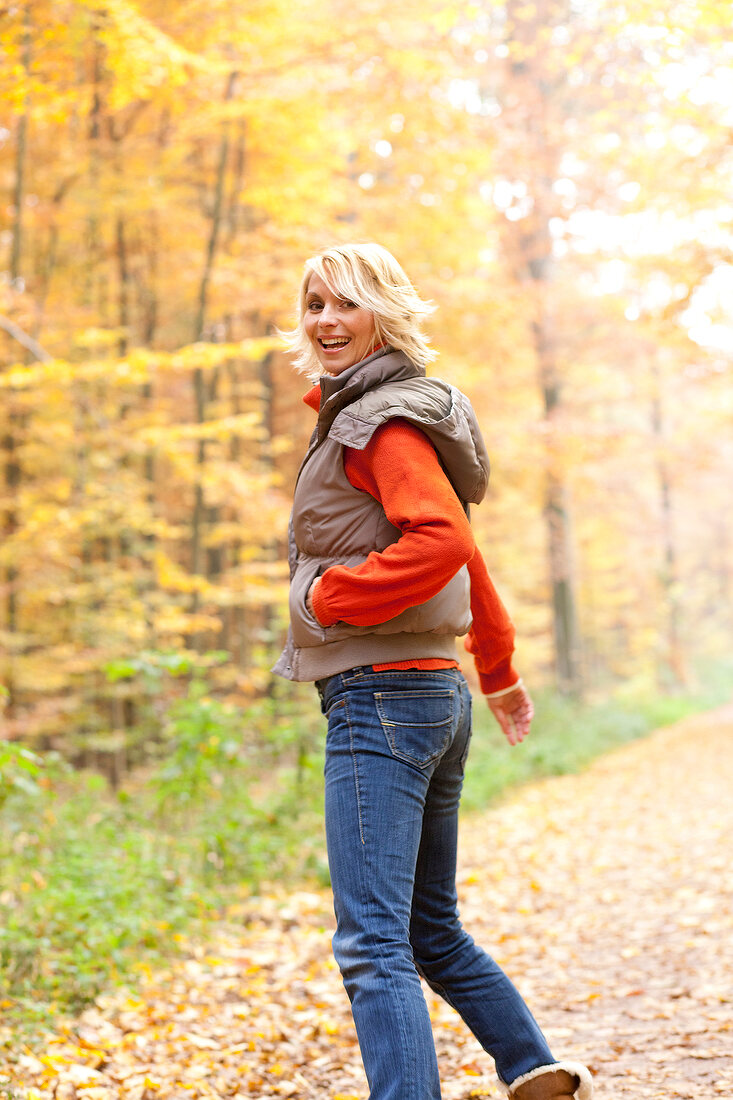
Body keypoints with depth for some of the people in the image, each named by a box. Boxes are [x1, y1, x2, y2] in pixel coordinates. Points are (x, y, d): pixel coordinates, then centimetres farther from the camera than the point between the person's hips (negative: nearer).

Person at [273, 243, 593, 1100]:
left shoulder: (382, 421, -10)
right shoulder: (353, 416, 20)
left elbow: (440, 542, -26)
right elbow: (460, 549, 26)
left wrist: (330, 596, -14)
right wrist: (497, 668, 34)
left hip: (382, 696, -10)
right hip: (433, 691, 10)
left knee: (372, 944, -12)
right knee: (434, 933, 19)